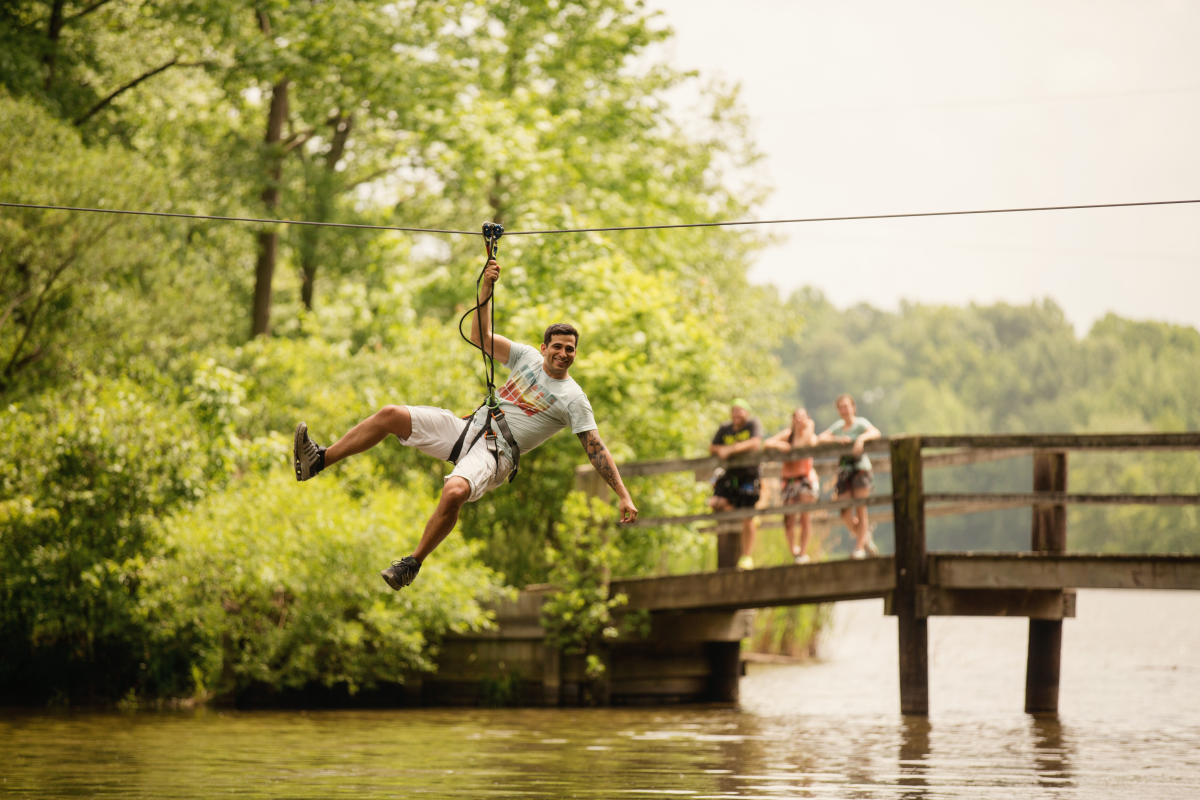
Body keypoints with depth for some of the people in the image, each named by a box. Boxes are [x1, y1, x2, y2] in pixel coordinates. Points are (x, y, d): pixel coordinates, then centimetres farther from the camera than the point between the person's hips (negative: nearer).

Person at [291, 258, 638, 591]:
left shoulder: (573, 400, -2)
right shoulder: (528, 357, 12)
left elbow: (596, 449, -4)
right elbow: (480, 336, 9)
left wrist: (623, 495, -11)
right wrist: (486, 289, -5)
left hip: (494, 454, -6)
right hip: (470, 428, 6)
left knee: (454, 492, -38)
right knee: (391, 415, -8)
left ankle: (413, 563, -20)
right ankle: (319, 461, -5)